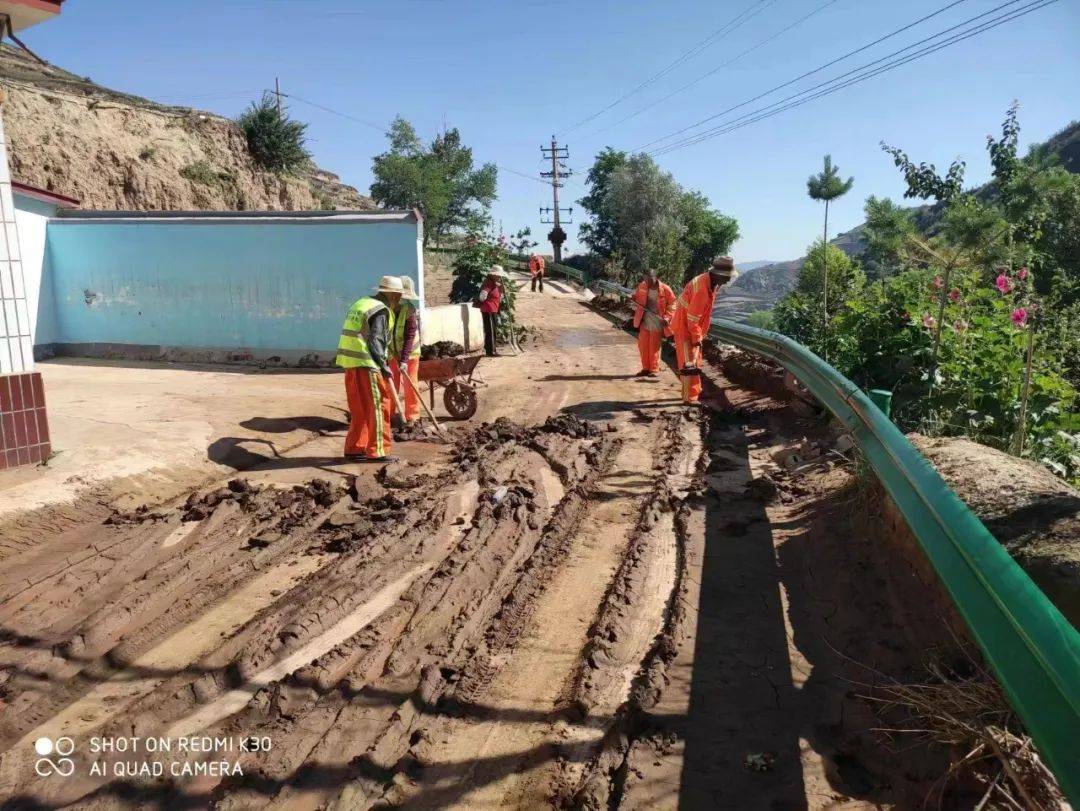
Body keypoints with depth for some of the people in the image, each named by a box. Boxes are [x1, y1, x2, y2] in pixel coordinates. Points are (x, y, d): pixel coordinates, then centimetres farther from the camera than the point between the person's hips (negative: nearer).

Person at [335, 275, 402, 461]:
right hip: (366, 364, -9)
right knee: (378, 407, -2)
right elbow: (375, 342, -18)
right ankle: (377, 451, 1)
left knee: (359, 409, 15)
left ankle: (354, 448, 20)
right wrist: (384, 366, -17)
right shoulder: (381, 311, -10)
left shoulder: (361, 303, 18)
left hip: (350, 363, 9)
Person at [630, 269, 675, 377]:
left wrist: (667, 318, -14)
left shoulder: (665, 289, -12)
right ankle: (645, 368, 21)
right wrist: (632, 300, -8)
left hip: (657, 322, -4)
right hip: (644, 321, 5)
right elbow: (636, 298, 16)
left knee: (654, 347, 1)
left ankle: (654, 369, 12)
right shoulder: (642, 286, -1)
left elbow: (672, 304, -4)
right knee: (642, 345, 8)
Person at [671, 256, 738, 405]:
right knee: (689, 363, -9)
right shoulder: (702, 288, -29)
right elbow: (692, 319, -26)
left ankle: (695, 391, 30)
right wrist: (697, 339, -17)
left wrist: (700, 335, 13)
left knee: (696, 361, 18)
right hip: (684, 327, -10)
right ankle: (690, 397, -6)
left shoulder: (710, 283, 1)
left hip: (693, 328, 10)